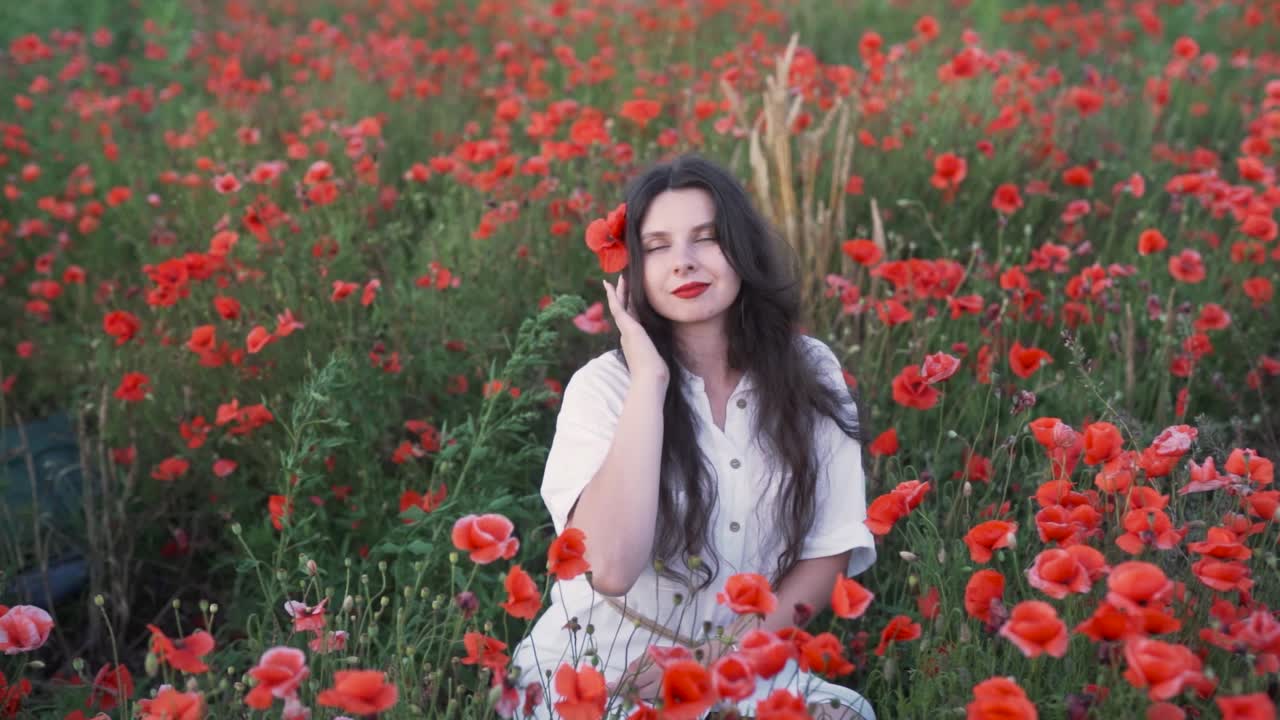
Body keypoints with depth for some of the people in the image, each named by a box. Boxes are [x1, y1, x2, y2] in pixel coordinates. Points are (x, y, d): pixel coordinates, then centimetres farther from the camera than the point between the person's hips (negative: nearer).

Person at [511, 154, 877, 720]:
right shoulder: (602, 385, -8)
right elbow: (612, 568, -23)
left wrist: (723, 655, -11)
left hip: (738, 670, 3)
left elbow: (830, 550, 3)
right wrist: (649, 380, -20)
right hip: (597, 673, -3)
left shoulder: (810, 371, 1)